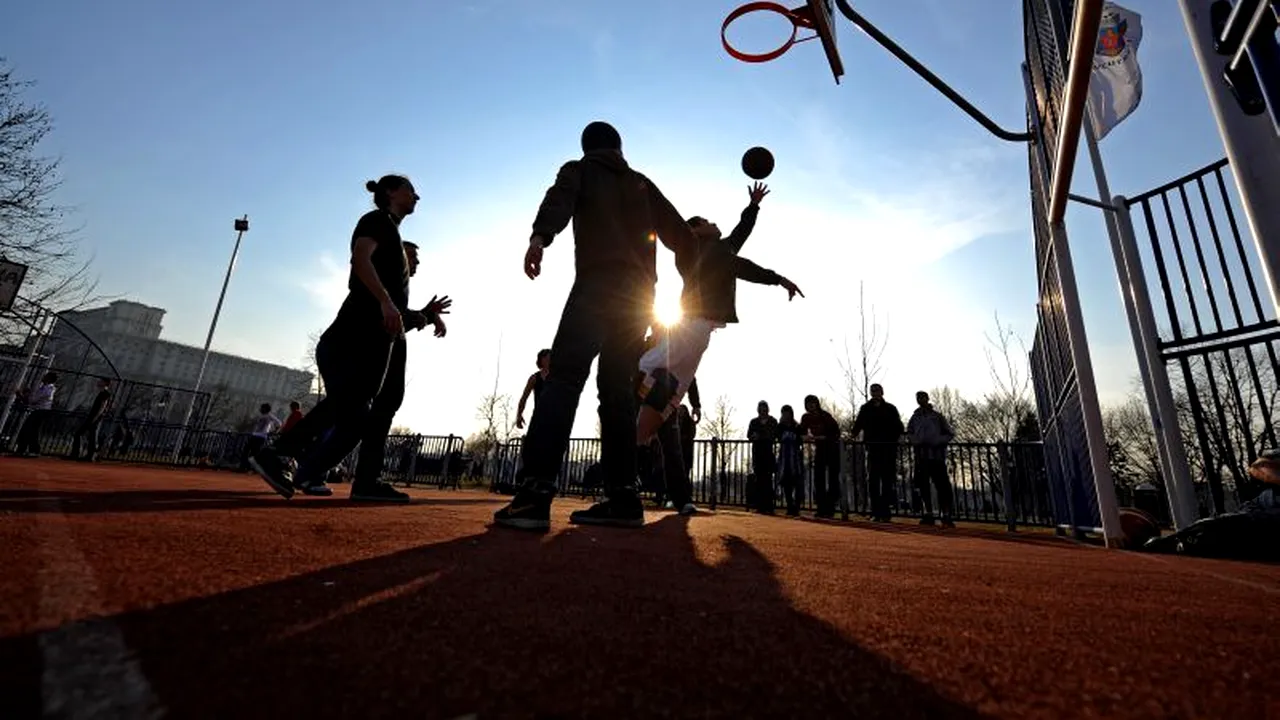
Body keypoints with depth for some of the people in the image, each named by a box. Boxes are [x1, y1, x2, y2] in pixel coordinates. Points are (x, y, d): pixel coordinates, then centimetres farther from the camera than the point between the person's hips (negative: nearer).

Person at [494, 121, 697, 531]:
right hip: (640, 293, 5)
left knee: (563, 379, -13)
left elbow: (560, 199, -6)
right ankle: (622, 498, -2)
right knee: (617, 390, 4)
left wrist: (540, 237, -25)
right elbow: (680, 236, 26)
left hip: (598, 284, -4)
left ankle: (535, 493, -26)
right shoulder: (643, 184, 29)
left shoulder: (579, 170, 18)